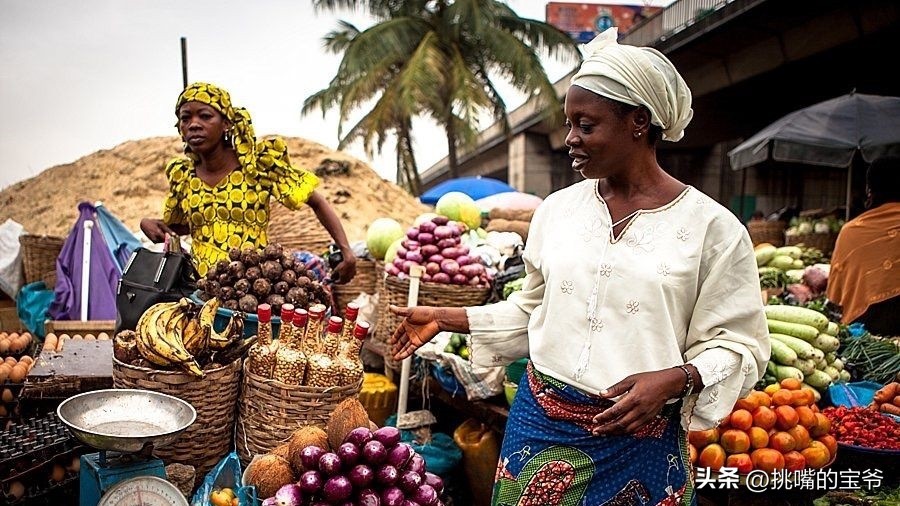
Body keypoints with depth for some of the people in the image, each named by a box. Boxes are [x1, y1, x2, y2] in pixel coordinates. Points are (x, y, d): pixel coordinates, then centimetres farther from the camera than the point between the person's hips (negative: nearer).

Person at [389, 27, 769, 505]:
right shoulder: (559, 208, 3)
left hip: (637, 441, -3)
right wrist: (441, 318, 8)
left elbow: (737, 344, -6)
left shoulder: (711, 226, -9)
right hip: (540, 424, 3)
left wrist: (675, 378, -23)